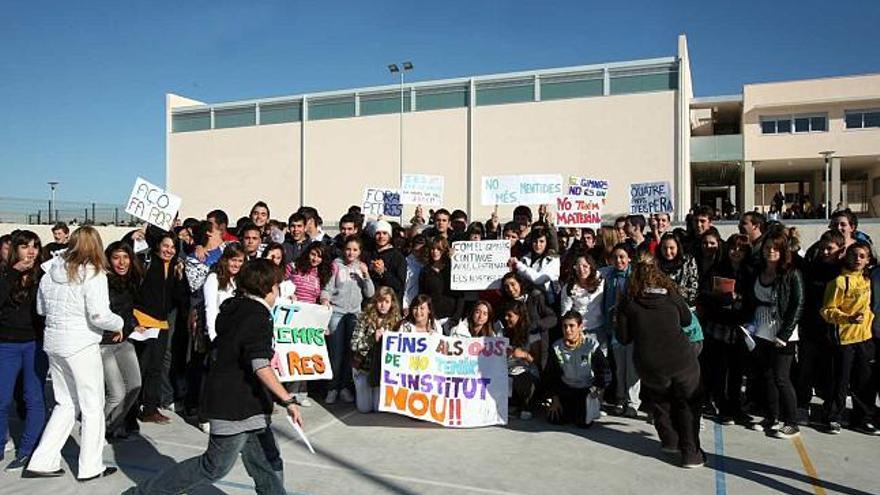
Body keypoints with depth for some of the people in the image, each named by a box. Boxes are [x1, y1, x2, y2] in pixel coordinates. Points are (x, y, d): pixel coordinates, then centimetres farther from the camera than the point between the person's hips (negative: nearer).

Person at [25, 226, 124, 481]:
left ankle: (42, 462, 20)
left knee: (66, 404, 20)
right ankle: (90, 467, 16)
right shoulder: (93, 273, -15)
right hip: (81, 345, -7)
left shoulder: (51, 271, 5)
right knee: (92, 407, 8)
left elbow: (41, 308, 17)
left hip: (54, 342, 7)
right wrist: (120, 323, -3)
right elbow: (99, 316, -20)